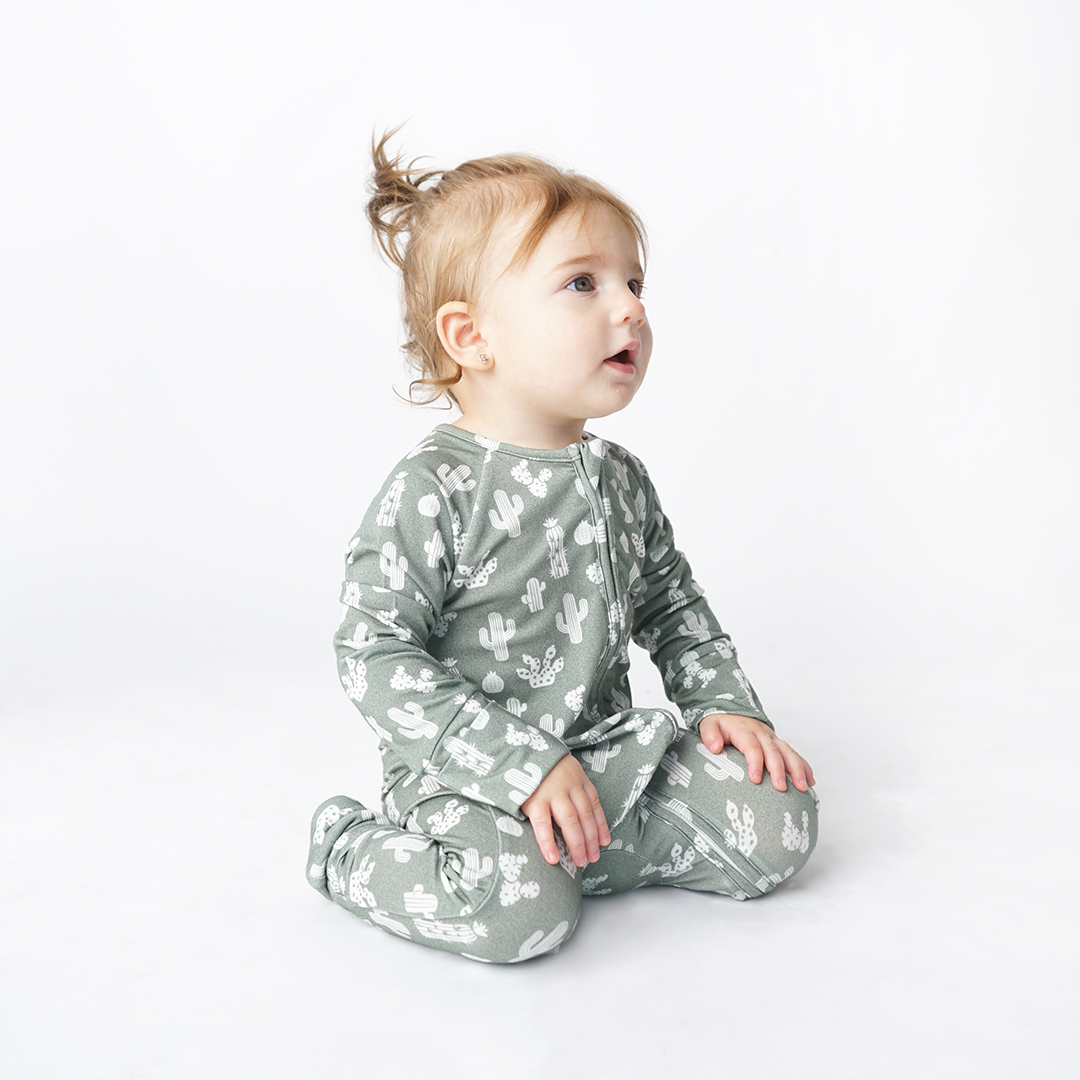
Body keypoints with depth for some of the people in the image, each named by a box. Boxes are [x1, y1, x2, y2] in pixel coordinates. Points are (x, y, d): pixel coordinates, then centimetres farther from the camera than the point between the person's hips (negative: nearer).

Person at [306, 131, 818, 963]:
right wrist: (522, 765, -23)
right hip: (466, 779, -5)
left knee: (779, 820, -7)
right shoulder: (432, 492, -16)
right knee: (518, 905, -32)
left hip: (609, 752, 6)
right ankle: (351, 852, -1)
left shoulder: (622, 480, 7)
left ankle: (580, 850, 7)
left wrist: (725, 704, 3)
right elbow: (375, 657, -19)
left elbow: (674, 608, 19)